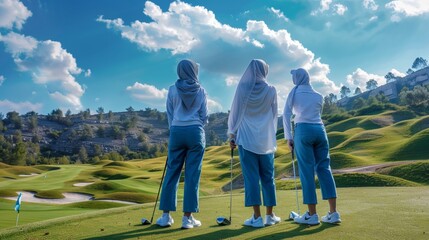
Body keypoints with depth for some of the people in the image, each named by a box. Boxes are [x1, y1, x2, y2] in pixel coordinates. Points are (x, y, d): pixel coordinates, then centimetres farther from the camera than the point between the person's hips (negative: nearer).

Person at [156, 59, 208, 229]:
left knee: (172, 173, 7)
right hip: (195, 132, -1)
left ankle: (166, 215, 10)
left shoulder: (173, 90, 5)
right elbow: (204, 116, 5)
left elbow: (169, 114, 7)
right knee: (192, 175, 1)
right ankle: (187, 217, 3)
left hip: (176, 132, 1)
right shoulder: (201, 91, 5)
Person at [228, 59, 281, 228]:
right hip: (266, 139, 2)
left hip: (246, 138, -1)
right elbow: (274, 115, 8)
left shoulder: (242, 88, -1)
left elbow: (235, 113, 0)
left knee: (251, 176, -1)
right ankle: (270, 216, 15)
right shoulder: (271, 91, 1)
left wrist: (232, 135, 8)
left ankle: (257, 217, 1)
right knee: (267, 177, 9)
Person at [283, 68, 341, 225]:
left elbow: (286, 115, 0)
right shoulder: (318, 96, 17)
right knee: (324, 168, 4)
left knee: (306, 171, -3)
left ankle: (312, 215, -1)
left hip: (303, 130, -4)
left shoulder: (294, 92, 6)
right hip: (320, 130, 4)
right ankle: (333, 213, 2)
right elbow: (317, 114, 19)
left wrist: (288, 137, 0)